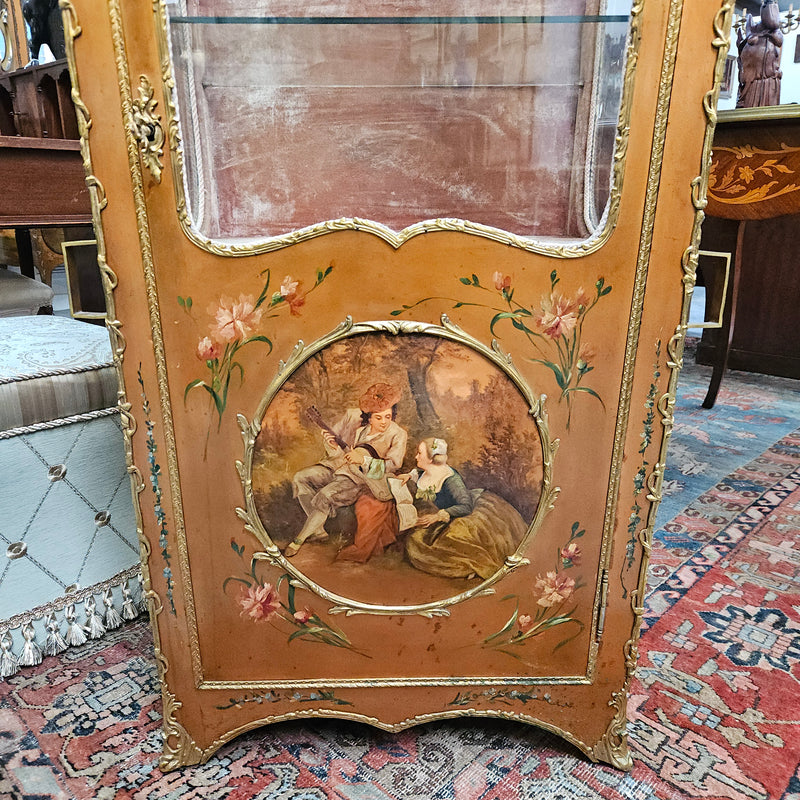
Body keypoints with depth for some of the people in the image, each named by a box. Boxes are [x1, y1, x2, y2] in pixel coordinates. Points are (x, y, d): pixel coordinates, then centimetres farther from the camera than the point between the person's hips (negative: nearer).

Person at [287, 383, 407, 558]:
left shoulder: (398, 435, -14)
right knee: (299, 478, -13)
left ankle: (300, 538, -6)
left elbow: (392, 464, -20)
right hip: (339, 465, 6)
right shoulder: (353, 417, -5)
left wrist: (363, 460, -32)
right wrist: (330, 443, -18)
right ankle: (318, 531, -6)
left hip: (361, 478, -5)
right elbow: (335, 434, 8)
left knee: (325, 496, -28)